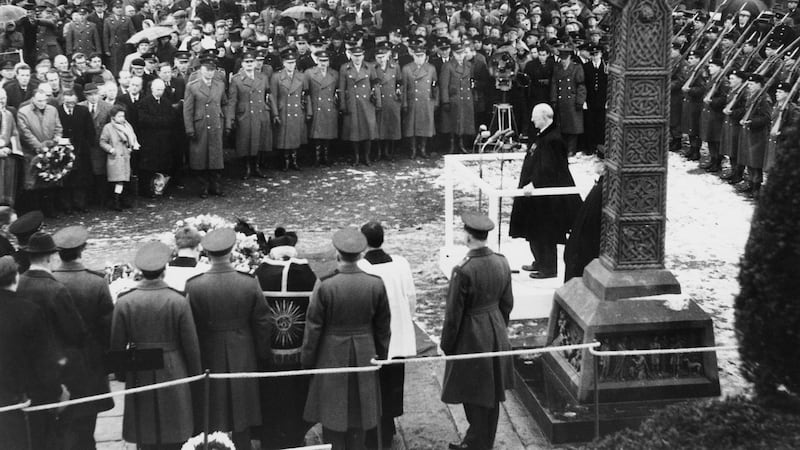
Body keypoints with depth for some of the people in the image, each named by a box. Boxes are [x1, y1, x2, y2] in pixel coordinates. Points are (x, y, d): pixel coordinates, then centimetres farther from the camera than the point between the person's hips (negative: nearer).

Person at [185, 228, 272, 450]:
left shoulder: (194, 286, -15)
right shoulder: (249, 284, -12)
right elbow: (263, 324, -4)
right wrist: (262, 355, 11)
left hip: (208, 359, -1)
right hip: (242, 359, 1)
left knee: (210, 421, 10)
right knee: (241, 423, 13)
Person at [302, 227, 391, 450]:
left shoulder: (325, 285, -19)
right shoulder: (375, 284, -11)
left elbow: (313, 326, -11)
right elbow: (383, 325, 0)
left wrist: (307, 360, 1)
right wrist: (381, 354, 15)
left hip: (331, 354, -3)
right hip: (364, 355, 3)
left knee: (332, 416, 10)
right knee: (359, 412, 18)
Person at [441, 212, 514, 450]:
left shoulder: (463, 271, -25)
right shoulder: (501, 263, -5)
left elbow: (453, 313, -18)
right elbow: (507, 303, 6)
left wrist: (446, 345, -5)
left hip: (471, 335, -7)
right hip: (496, 333, 7)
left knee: (473, 393, 9)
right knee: (491, 390, 19)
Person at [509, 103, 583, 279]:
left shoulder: (552, 139, -22)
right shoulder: (544, 135, 9)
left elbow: (548, 169, -29)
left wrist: (533, 184, -35)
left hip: (547, 196, -10)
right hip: (538, 194, 10)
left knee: (543, 231, -2)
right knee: (535, 230, 18)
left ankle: (548, 268, 9)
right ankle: (540, 262, 30)